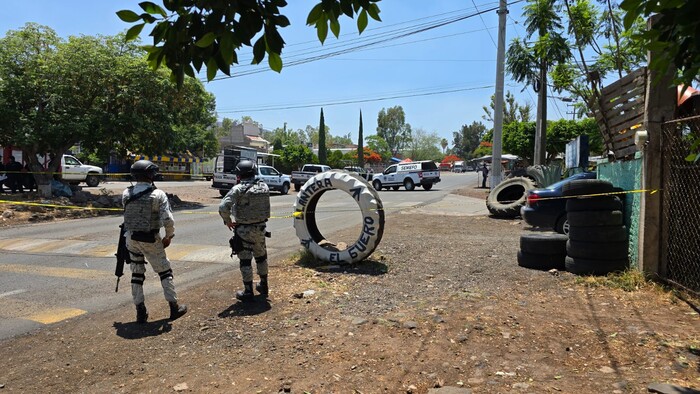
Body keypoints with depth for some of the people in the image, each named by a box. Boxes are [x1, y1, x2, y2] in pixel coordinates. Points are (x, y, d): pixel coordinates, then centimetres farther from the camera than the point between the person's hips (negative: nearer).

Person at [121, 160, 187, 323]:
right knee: (165, 272, 11)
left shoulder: (126, 194, -2)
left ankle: (140, 311, 18)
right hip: (150, 240, -4)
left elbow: (128, 213, 10)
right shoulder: (158, 195, -15)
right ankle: (174, 307, 16)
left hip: (131, 238, 4)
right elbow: (168, 220, -20)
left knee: (137, 274, 14)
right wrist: (169, 236, -5)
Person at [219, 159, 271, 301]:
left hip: (244, 229, -5)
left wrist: (227, 221, -7)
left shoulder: (238, 189, -16)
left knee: (245, 259, 5)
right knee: (261, 256, 21)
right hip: (260, 227, 5)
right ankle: (263, 286, 34)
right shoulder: (264, 187, 0)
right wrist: (260, 220, 6)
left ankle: (248, 292, 11)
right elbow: (266, 206, 1)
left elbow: (223, 207, -23)